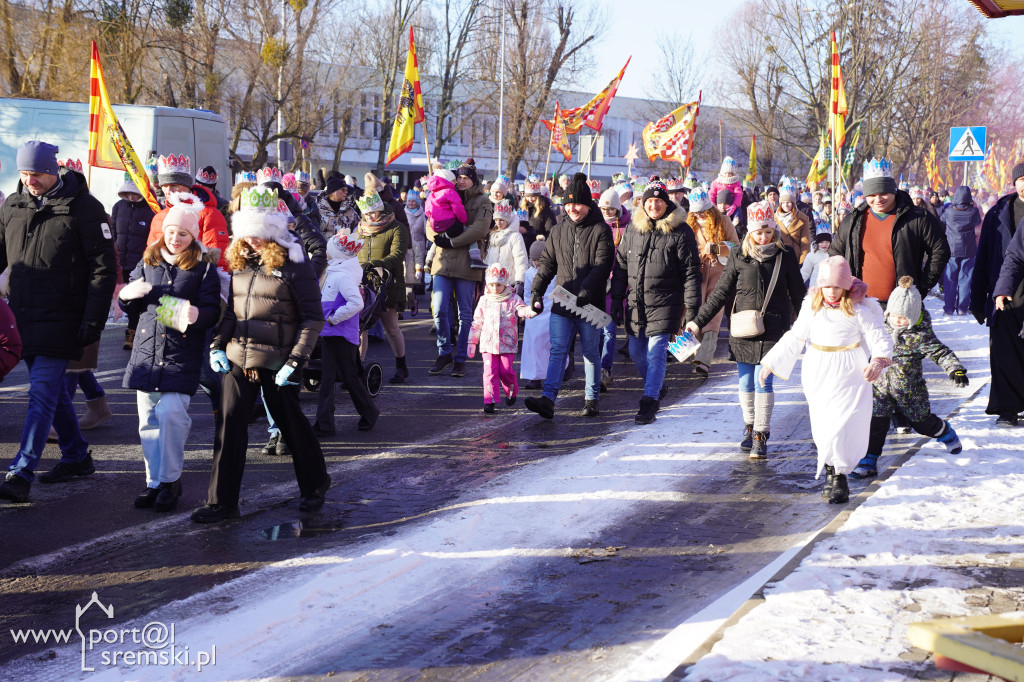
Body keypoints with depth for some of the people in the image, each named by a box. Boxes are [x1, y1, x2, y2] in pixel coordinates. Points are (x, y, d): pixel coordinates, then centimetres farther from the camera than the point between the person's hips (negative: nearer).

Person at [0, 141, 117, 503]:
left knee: (42, 392, -10)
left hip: (61, 320, -6)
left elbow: (104, 267, -9)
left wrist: (93, 320, -14)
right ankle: (76, 456, 30)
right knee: (52, 389, 15)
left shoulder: (82, 206, -9)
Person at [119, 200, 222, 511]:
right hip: (147, 349, 4)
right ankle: (154, 482, 16)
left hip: (183, 354, -4)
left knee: (171, 413, -15)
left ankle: (170, 480, -1)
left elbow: (213, 311, -2)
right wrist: (128, 295, -4)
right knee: (148, 418, 5)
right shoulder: (148, 262, 13)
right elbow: (129, 306, 20)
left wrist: (197, 314, -25)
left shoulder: (204, 267, 2)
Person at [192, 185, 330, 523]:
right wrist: (217, 344, 6)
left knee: (292, 425, 10)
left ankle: (315, 485, 32)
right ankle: (222, 502, 6)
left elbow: (313, 317, -10)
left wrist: (296, 360, -16)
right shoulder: (240, 261, 9)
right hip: (238, 358, 5)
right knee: (230, 428, 0)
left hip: (276, 362, -5)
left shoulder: (294, 264, -10)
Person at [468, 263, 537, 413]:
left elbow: (524, 311, -12)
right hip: (488, 344, 2)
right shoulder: (484, 301, 8)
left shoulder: (513, 300, 1)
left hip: (507, 344, -1)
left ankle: (511, 393, 24)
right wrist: (472, 342, 15)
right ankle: (490, 401, -6)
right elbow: (477, 323, 14)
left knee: (506, 371, -4)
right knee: (490, 372, -6)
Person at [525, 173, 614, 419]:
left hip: (589, 305, -3)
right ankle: (548, 400, -14)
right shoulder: (559, 230, 11)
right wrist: (537, 290, 2)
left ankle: (591, 400, 21)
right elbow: (547, 262, 13)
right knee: (557, 350, -5)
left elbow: (601, 266, -13)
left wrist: (586, 291, -23)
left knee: (591, 352, 8)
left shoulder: (600, 230, -4)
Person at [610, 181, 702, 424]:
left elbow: (691, 271, -5)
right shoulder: (632, 229, 7)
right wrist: (616, 300, 11)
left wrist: (691, 306, -9)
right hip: (636, 303, 5)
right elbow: (621, 265, 14)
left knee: (656, 352, -10)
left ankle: (649, 402, -6)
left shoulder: (680, 232, -6)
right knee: (636, 352, 13)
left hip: (665, 304, -5)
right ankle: (657, 388, 35)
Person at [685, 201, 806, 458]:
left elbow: (798, 294, 10)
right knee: (746, 382, 7)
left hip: (773, 329, -2)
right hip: (743, 328, 2)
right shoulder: (739, 256, 2)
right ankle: (749, 426, 25)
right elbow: (721, 292, 7)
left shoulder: (785, 256, 0)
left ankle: (761, 435, 0)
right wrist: (699, 321, 5)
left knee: (763, 381, -6)